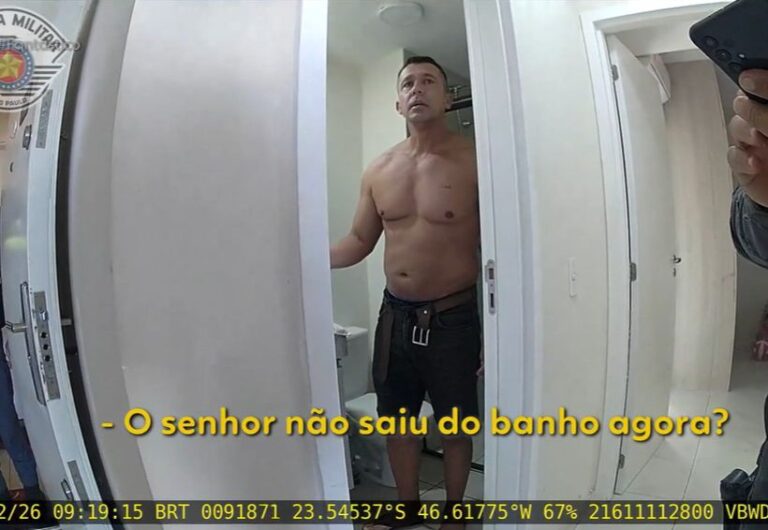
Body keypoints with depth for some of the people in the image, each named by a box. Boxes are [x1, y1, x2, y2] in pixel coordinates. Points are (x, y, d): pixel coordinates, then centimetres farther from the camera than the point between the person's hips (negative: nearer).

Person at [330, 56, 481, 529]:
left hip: (453, 319, -4)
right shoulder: (378, 171, 4)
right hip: (395, 316, 4)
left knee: (455, 428, 14)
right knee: (397, 421, 18)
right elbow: (360, 241, 12)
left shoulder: (474, 162, -9)